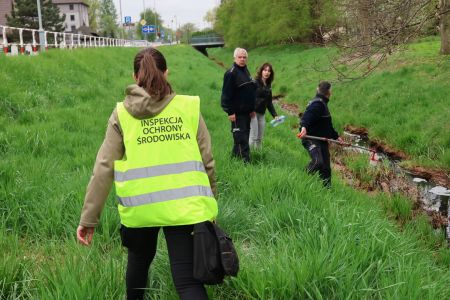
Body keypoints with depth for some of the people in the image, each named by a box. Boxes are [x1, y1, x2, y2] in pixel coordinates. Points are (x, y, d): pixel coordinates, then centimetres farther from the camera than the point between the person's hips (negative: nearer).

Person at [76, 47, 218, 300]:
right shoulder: (189, 107, -1)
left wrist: (89, 218, 3)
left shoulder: (122, 113, 0)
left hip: (139, 207, 2)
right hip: (184, 205, -1)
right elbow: (207, 161, 2)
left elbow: (104, 168, -3)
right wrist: (210, 204, 15)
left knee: (139, 260, 29)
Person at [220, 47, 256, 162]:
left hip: (246, 112, 9)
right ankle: (245, 160, -7)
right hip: (237, 113, -9)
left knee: (245, 135, 13)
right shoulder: (231, 73, -13)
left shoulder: (246, 71, 14)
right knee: (241, 137, -8)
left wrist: (252, 109, 20)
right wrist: (230, 112, -19)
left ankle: (235, 156, 24)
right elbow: (227, 94, -16)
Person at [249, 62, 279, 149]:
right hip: (253, 112, -7)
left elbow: (269, 103, 17)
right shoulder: (255, 83, -8)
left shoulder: (268, 86, 13)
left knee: (260, 138, 9)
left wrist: (275, 115, 10)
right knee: (253, 137, -10)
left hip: (261, 113, 7)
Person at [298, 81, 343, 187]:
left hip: (322, 140, 10)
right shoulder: (317, 103, -12)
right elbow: (307, 116, -31)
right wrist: (304, 127, -50)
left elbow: (328, 125, 31)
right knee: (318, 162, -26)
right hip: (311, 139, -10)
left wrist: (336, 136, 35)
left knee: (326, 167, 8)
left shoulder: (323, 103, 21)